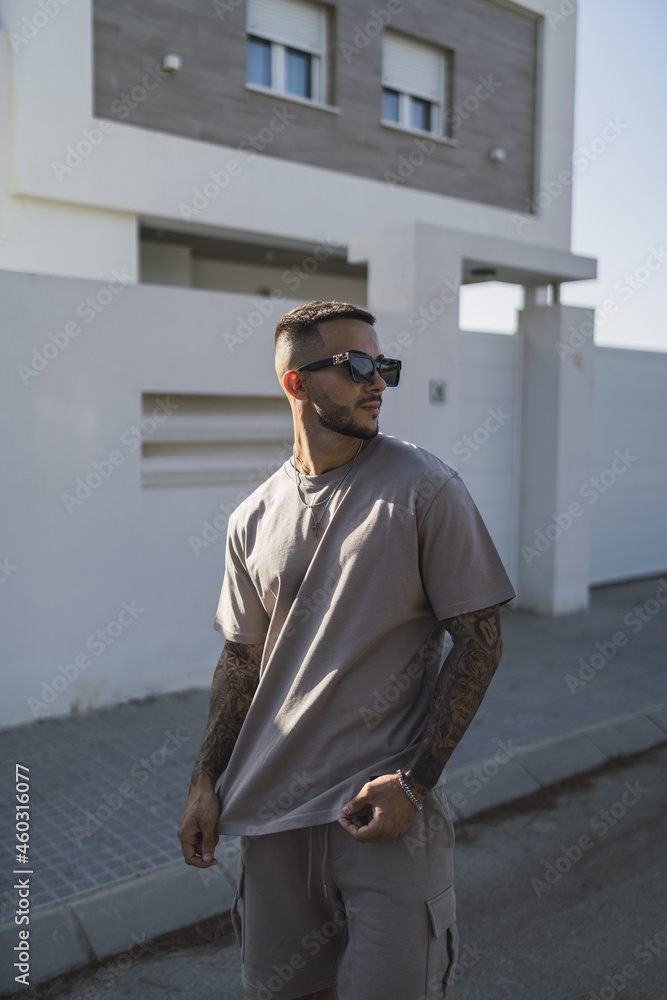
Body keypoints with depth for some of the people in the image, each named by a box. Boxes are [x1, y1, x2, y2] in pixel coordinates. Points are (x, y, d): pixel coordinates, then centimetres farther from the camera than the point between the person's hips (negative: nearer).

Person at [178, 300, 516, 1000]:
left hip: (390, 809, -3)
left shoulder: (425, 490, -9)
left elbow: (478, 641, -8)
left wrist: (413, 780, -14)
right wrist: (206, 782, 7)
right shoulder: (254, 519, 3)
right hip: (272, 805, 4)